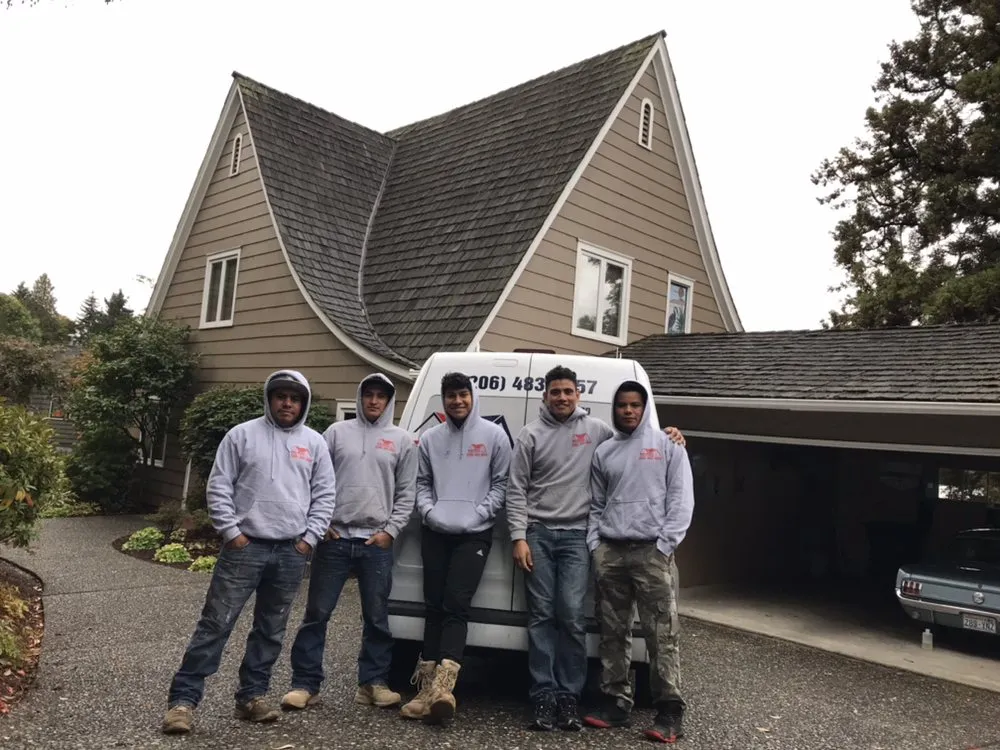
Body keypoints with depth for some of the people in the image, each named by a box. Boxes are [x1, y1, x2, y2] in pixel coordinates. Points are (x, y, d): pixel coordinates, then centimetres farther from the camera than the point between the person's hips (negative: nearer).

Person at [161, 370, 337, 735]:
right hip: (245, 546, -3)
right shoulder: (242, 435, 0)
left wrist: (309, 537, 1)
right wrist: (230, 531, -9)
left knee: (271, 629, 12)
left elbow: (325, 495, 9)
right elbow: (218, 487, -2)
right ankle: (183, 698, 6)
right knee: (216, 623, -2)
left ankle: (251, 695, 25)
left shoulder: (314, 442, 7)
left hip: (291, 551, 3)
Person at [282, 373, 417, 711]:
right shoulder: (337, 432, 7)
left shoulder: (402, 440, 7)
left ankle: (373, 683, 19)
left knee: (377, 618, 7)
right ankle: (305, 684, 14)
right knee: (317, 614, 4)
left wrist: (390, 530, -4)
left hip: (377, 543, 0)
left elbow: (406, 493, 5)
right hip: (334, 538, 0)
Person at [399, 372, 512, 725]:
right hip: (435, 532, 4)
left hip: (474, 534, -3)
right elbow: (422, 482, 14)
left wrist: (478, 513, -10)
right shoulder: (430, 438, 11)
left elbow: (502, 483, 1)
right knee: (434, 606, 5)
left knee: (456, 606, -13)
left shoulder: (494, 435, 2)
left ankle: (442, 686, -21)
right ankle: (429, 687, 11)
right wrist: (429, 511, -5)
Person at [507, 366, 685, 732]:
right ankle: (545, 696, 8)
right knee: (542, 615, 1)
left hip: (576, 535, 0)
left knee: (572, 615, -6)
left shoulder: (596, 429, 6)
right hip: (538, 533, 0)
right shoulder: (530, 435, 3)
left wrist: (664, 434, 3)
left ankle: (569, 696, 6)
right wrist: (519, 537, -6)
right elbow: (516, 490, 2)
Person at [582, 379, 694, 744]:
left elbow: (681, 500, -2)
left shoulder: (667, 445, 4)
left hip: (652, 551, -4)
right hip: (609, 552, 4)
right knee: (613, 631, 8)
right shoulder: (603, 452, 15)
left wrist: (665, 544, -10)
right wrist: (594, 544, 5)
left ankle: (669, 710, 2)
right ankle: (616, 701, 17)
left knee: (661, 633, -5)